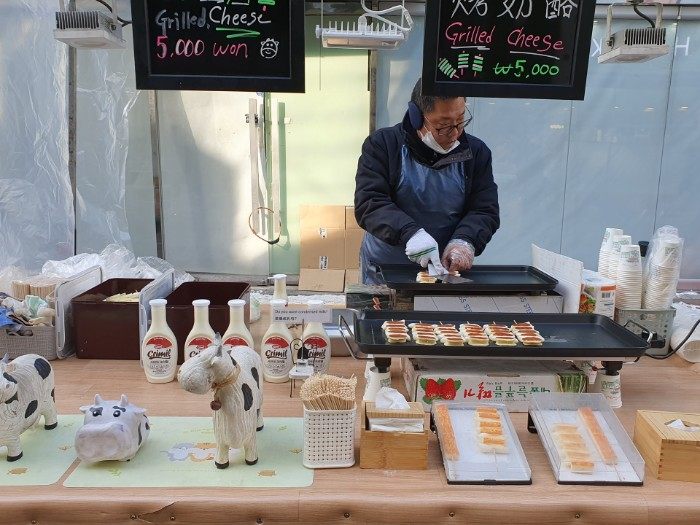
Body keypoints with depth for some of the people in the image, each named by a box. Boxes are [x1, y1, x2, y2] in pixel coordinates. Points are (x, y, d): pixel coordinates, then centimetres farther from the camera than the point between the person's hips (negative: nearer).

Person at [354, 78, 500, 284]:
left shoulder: (476, 152, 6)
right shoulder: (383, 145, -3)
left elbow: (486, 211, 3)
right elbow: (368, 203, -12)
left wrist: (464, 240, -18)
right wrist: (409, 233, -29)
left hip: (447, 271, 0)